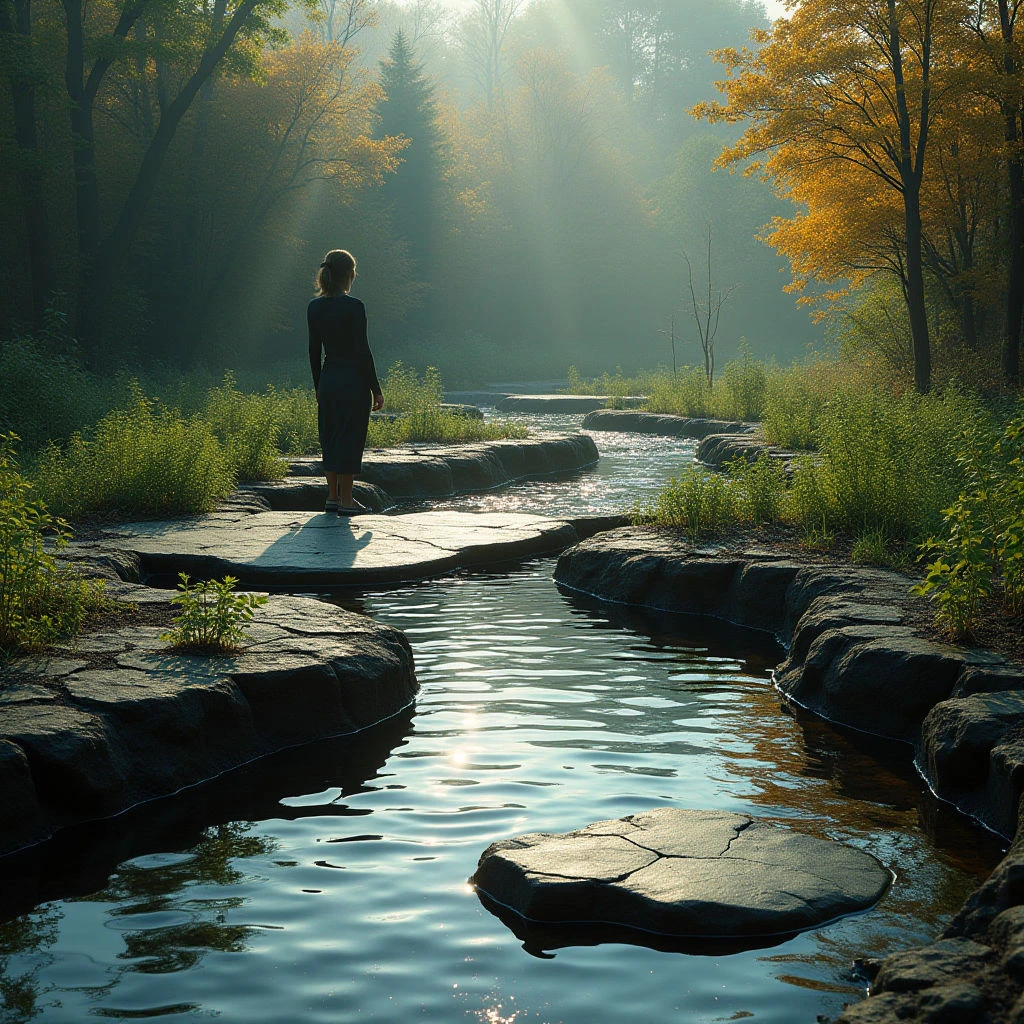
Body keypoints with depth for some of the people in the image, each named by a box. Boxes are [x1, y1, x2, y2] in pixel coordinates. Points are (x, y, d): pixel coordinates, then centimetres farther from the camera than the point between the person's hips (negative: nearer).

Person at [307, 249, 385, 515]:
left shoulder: (314, 307, 4)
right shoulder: (354, 307, -14)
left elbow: (314, 351, 9)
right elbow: (362, 351, -14)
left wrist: (318, 387, 18)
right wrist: (376, 389, -8)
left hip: (328, 380, 6)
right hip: (353, 381, -6)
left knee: (330, 437, 14)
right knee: (350, 438, 0)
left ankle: (332, 497, 18)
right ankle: (345, 499, 3)